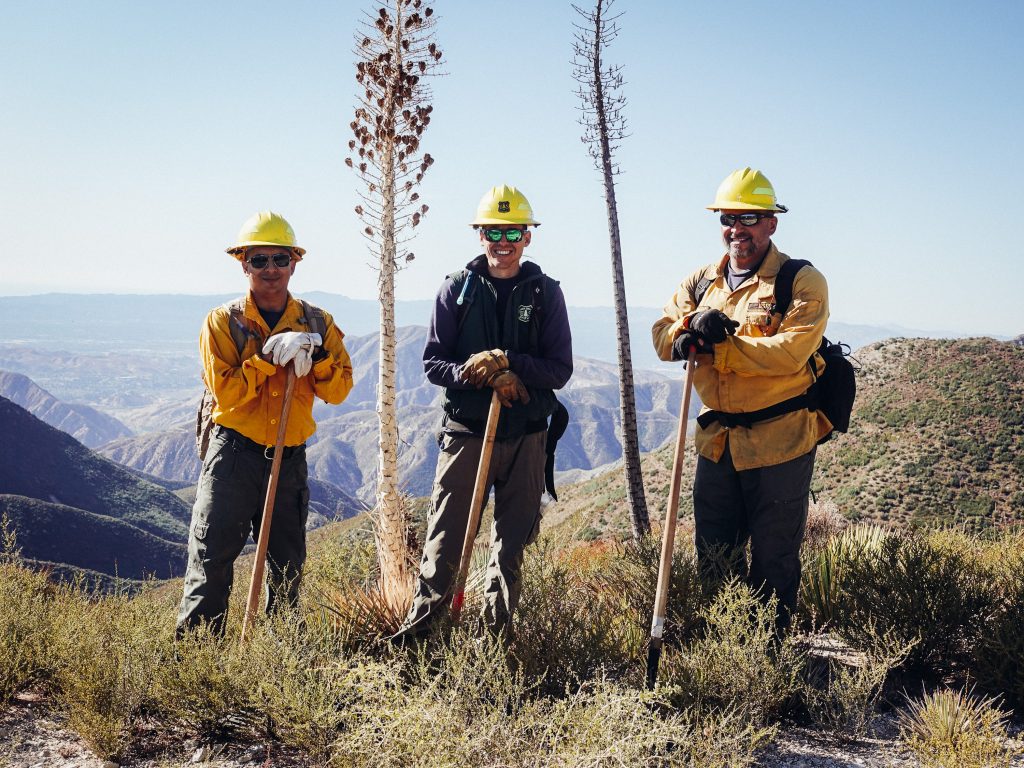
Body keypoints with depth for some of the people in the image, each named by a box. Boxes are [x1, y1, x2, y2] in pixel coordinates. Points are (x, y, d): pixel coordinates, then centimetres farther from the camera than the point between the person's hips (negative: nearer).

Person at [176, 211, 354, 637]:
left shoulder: (317, 324, 7)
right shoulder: (223, 322, -1)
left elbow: (339, 390, 0)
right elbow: (224, 391, -12)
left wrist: (317, 355, -16)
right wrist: (268, 357, -19)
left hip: (290, 459, 3)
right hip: (234, 454, -3)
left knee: (287, 566, 13)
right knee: (211, 559, -6)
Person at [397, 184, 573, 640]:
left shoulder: (545, 293, 3)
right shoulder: (457, 290, 3)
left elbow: (560, 370, -2)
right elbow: (433, 363, 0)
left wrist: (507, 361, -18)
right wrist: (483, 377, -17)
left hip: (525, 437, 1)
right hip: (465, 431, -1)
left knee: (512, 543, 10)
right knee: (444, 539, -1)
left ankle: (498, 633, 22)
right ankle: (419, 628, 8)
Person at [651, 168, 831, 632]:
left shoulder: (803, 282, -8)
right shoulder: (701, 282, 12)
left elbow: (790, 352, -22)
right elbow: (662, 334, 2)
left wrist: (716, 346, -20)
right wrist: (691, 327, -21)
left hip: (779, 441, -6)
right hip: (716, 440, 6)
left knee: (773, 563, 6)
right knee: (713, 558, 16)